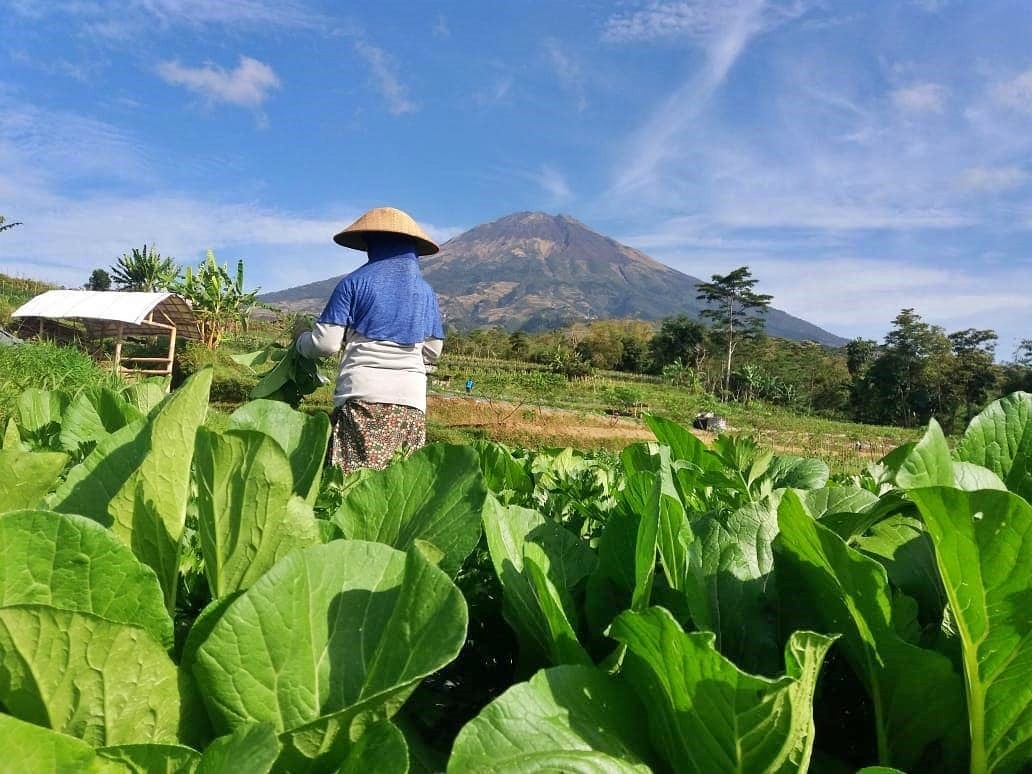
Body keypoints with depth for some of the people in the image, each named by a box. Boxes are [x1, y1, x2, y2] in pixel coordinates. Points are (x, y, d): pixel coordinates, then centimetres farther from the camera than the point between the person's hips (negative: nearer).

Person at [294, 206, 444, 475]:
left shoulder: (355, 282, 3)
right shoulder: (426, 292, 13)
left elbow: (326, 343, 0)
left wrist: (300, 339, 21)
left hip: (362, 394, -3)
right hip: (411, 400, 3)